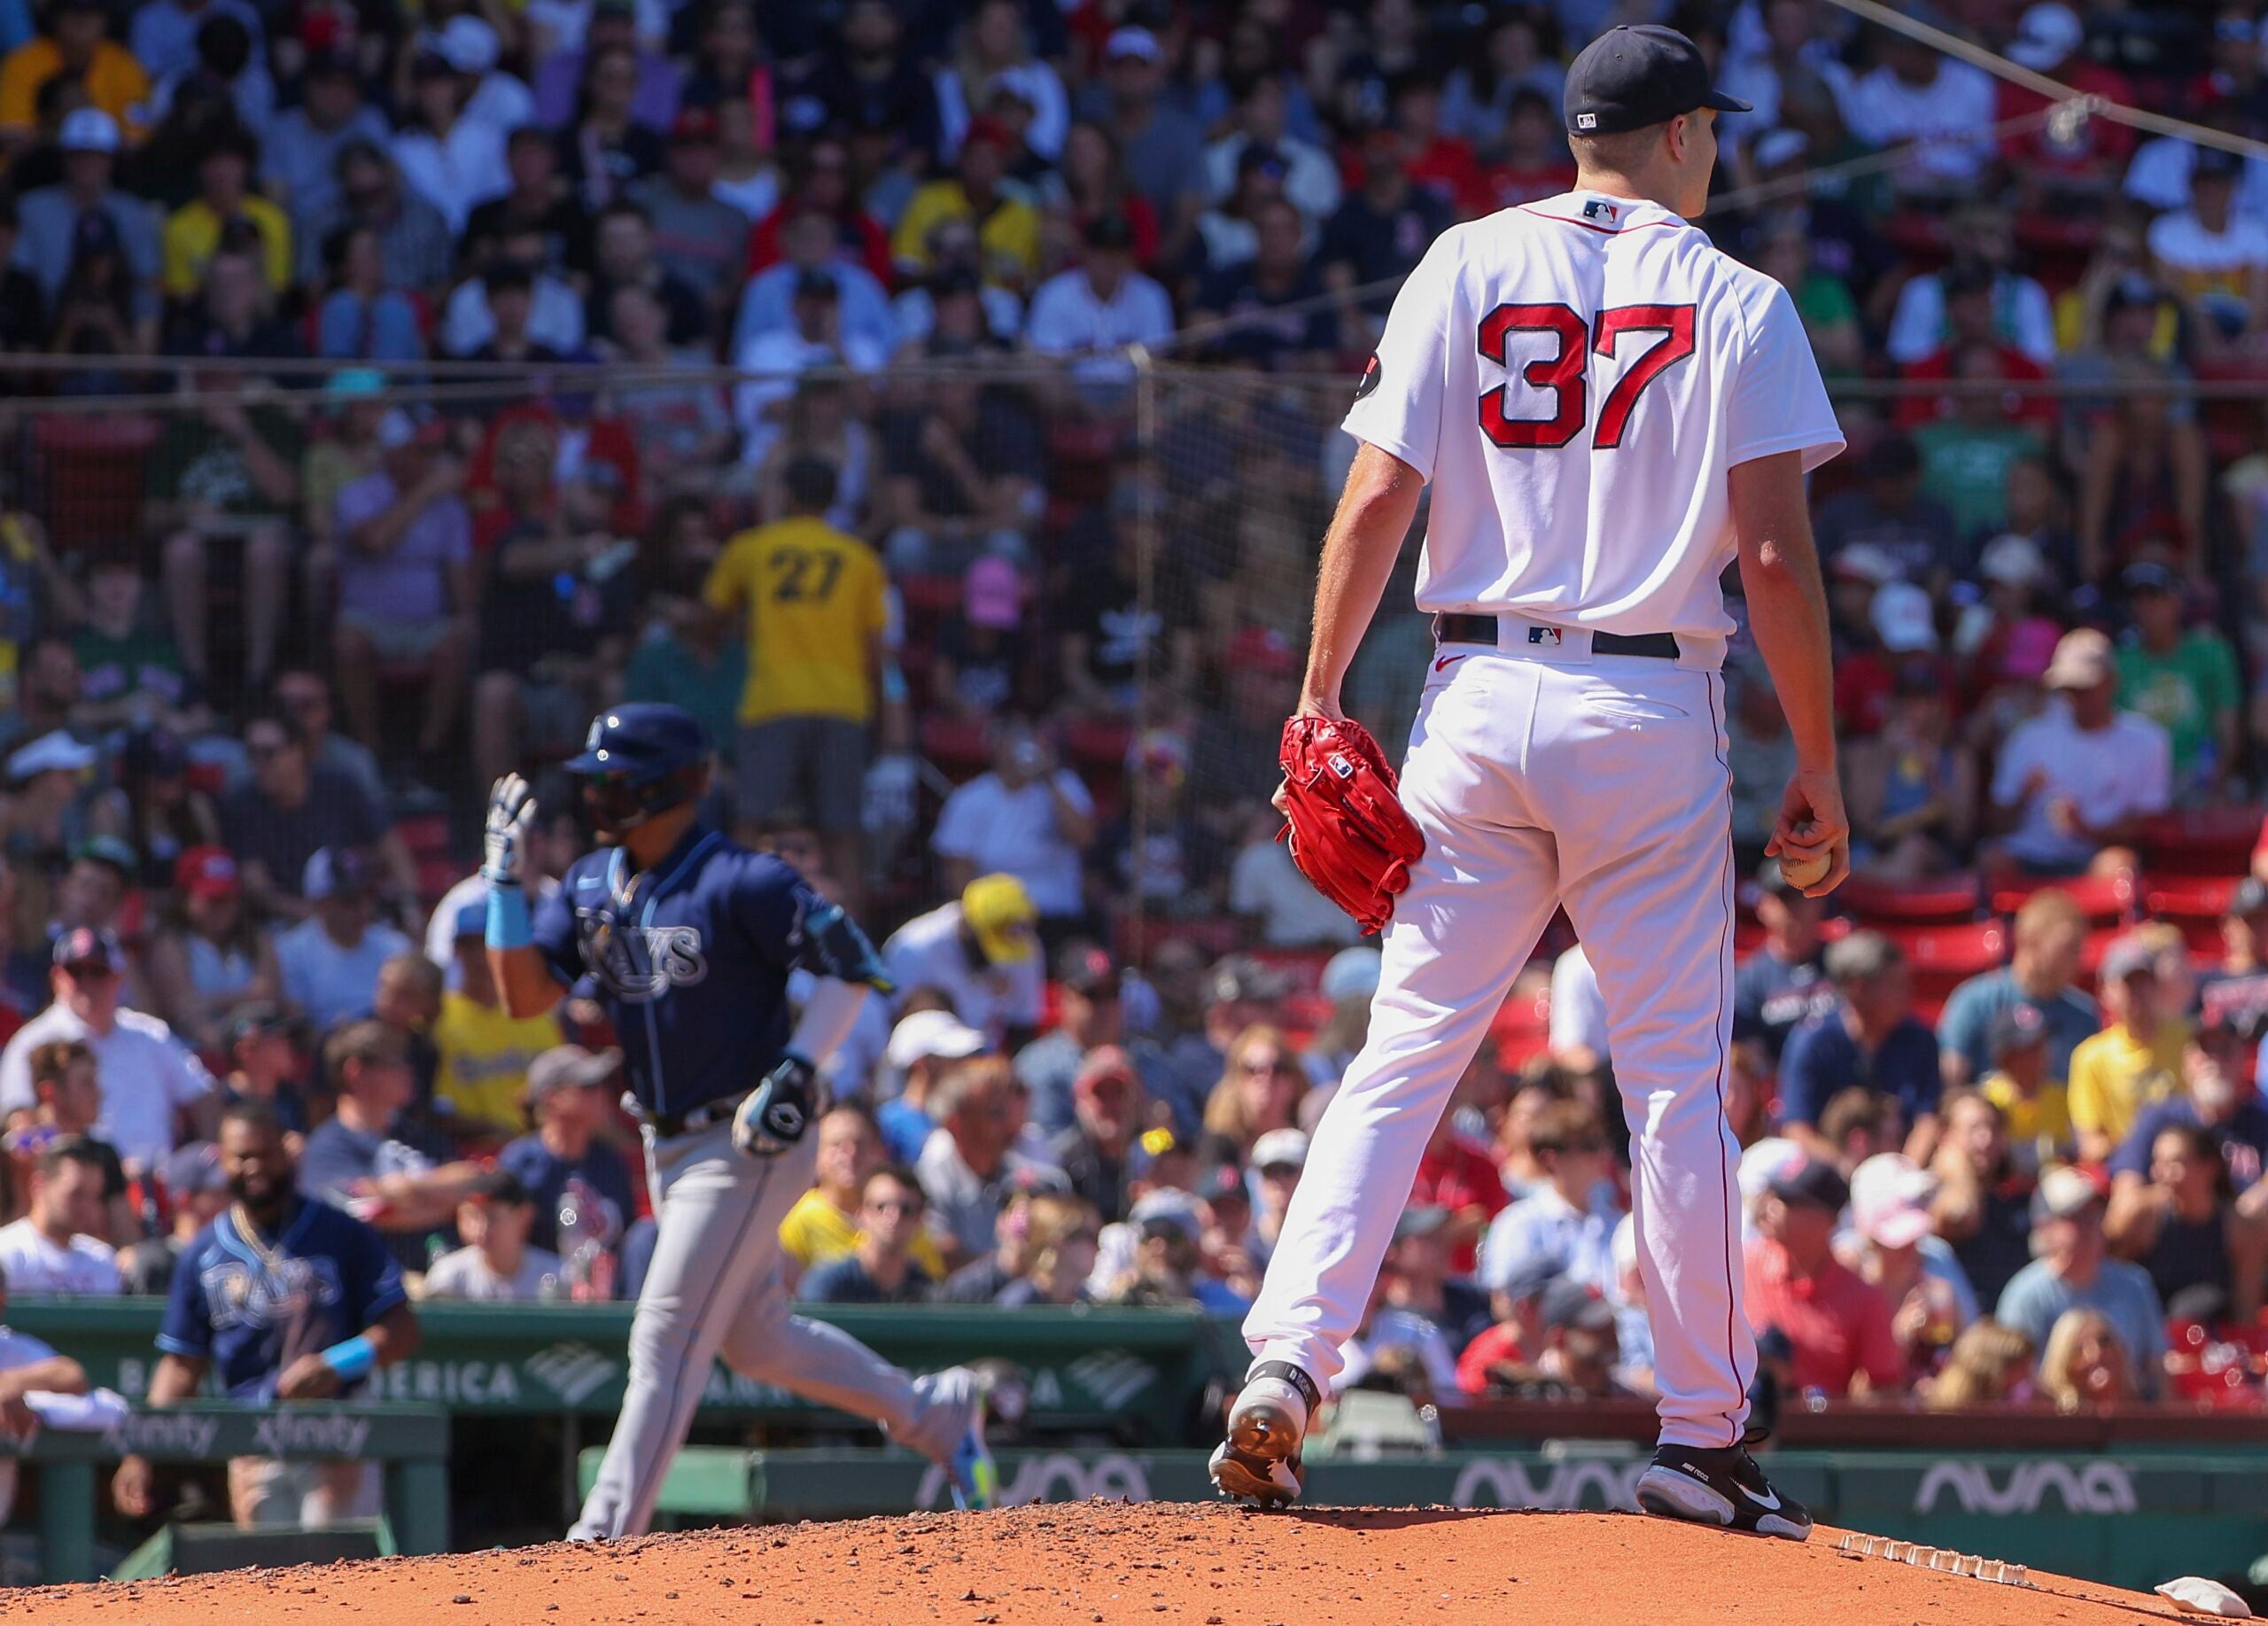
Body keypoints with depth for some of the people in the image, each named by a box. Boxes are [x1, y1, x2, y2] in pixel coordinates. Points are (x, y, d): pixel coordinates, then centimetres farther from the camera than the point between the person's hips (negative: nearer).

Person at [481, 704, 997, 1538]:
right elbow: (525, 995, 2)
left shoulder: (740, 882, -17)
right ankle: (933, 1410, 35)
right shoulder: (592, 884, 6)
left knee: (664, 1347, -10)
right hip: (669, 1146, 9)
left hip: (750, 1146, -9)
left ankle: (607, 1536, -9)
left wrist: (797, 1071, -22)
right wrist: (507, 879, -7)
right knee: (755, 1339, 19)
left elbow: (852, 968, -14)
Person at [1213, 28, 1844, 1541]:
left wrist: (1319, 700, 4)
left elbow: (1378, 496, -2)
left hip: (1481, 702, 2)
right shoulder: (1735, 300, 1)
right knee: (1678, 1079, 4)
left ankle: (1287, 1362, -9)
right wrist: (1819, 768, -1)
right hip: (1652, 712, -2)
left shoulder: (1467, 268, 6)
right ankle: (1704, 1433, 4)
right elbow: (1778, 554, -7)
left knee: (1405, 1050, 5)